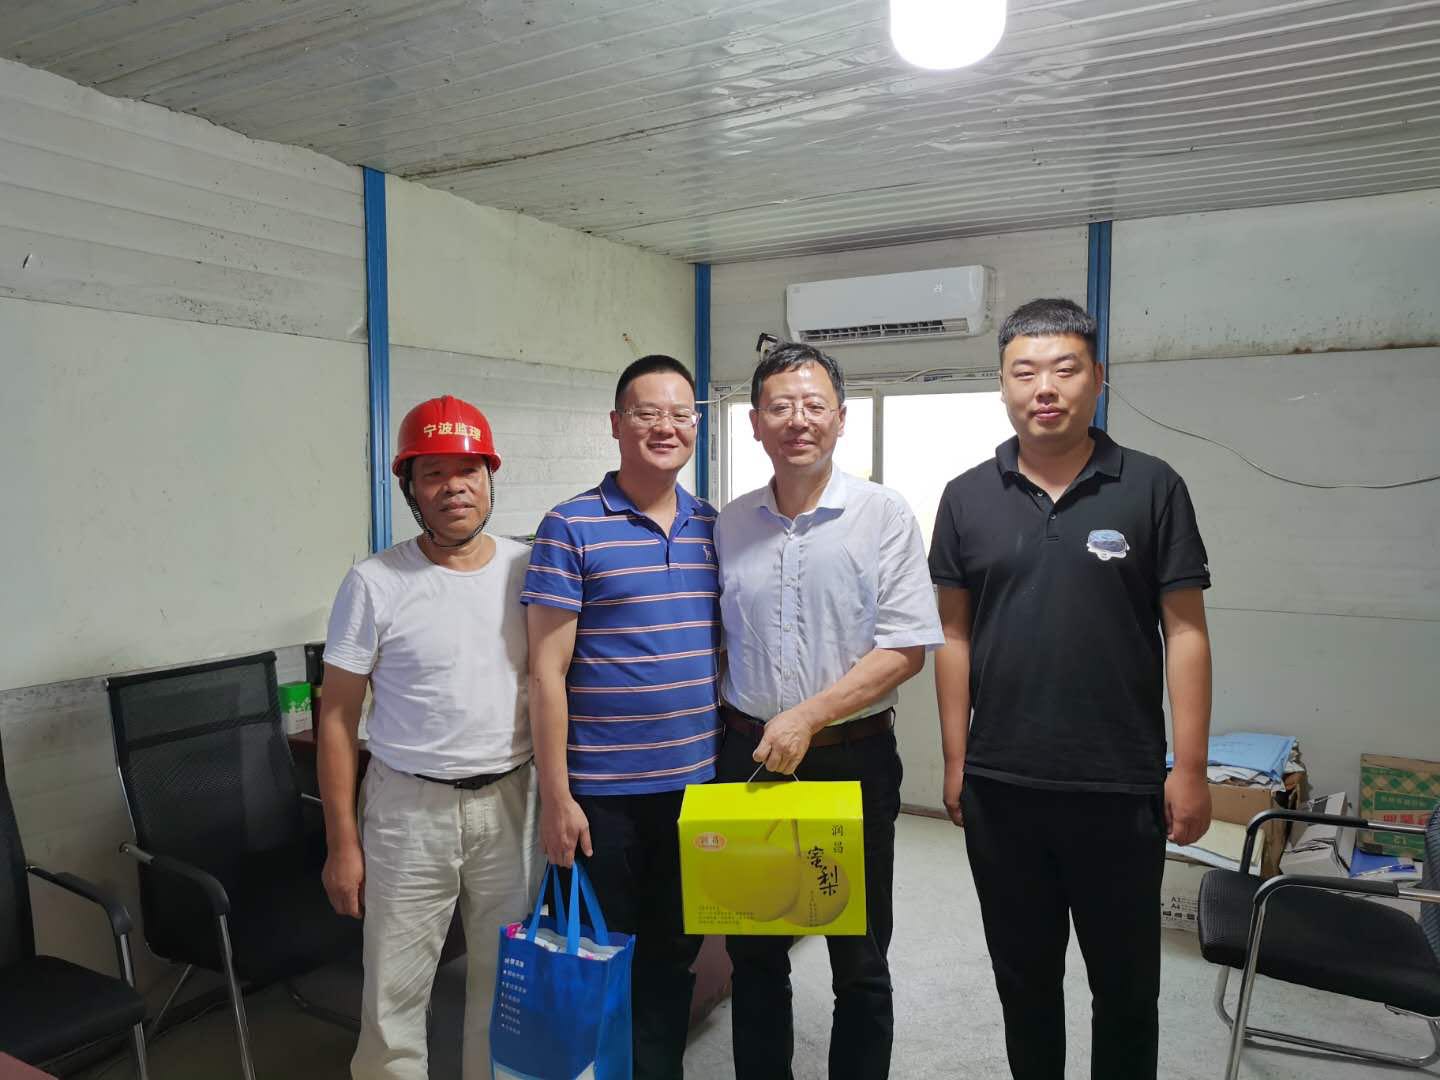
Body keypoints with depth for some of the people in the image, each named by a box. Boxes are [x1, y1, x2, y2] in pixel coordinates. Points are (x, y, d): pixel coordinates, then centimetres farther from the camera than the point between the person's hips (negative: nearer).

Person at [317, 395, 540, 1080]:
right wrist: (343, 844, -4)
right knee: (394, 991, 8)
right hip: (408, 809, -2)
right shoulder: (375, 584, -7)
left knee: (506, 979, 16)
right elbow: (337, 718, -4)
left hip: (512, 800, 2)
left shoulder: (527, 569, -1)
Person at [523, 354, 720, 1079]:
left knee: (673, 956, 19)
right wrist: (556, 795, -11)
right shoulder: (571, 528, -9)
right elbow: (547, 672, -9)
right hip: (603, 791, -4)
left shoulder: (714, 527, 6)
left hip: (698, 782, 5)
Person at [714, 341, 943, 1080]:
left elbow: (906, 650, -11)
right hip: (745, 756, 3)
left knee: (860, 963, 11)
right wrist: (715, 743, 2)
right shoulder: (729, 525, 5)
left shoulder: (885, 516, -5)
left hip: (851, 759, -3)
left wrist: (807, 717, -18)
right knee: (753, 953, 16)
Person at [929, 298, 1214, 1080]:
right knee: (1023, 977, 18)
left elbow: (1185, 632, -2)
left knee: (1126, 983, 14)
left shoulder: (1152, 487, -3)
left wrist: (1190, 768, -6)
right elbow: (955, 636, 4)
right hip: (999, 788, 2)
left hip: (1121, 788, -1)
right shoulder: (967, 498, 2)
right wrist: (955, 762, 3)